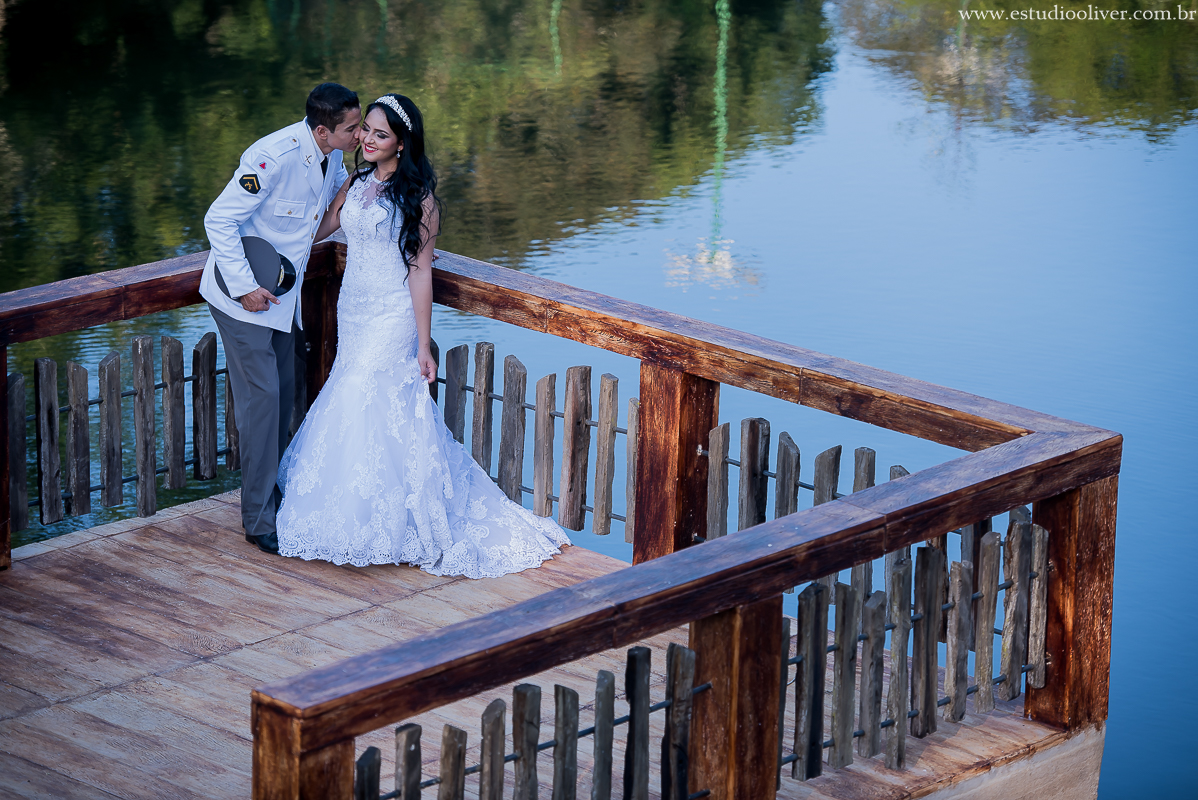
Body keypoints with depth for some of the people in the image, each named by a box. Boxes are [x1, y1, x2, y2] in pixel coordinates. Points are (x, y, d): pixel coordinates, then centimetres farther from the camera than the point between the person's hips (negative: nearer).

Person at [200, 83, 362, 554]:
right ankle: (260, 522, -1)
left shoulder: (332, 155, -4)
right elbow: (218, 220, -24)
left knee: (283, 394, 14)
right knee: (262, 398, -8)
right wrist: (244, 287, -24)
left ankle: (272, 495, 29)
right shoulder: (273, 158, -29)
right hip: (244, 295, -8)